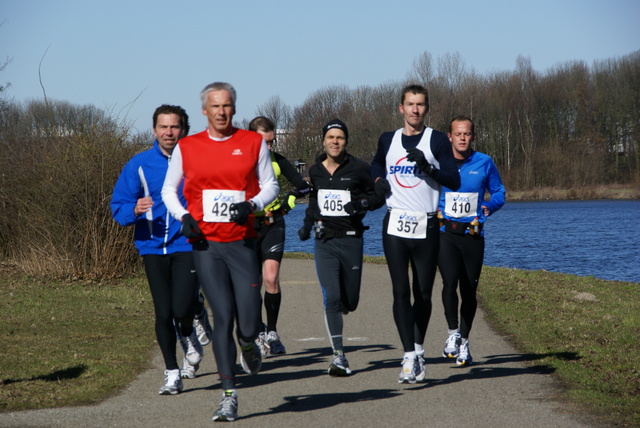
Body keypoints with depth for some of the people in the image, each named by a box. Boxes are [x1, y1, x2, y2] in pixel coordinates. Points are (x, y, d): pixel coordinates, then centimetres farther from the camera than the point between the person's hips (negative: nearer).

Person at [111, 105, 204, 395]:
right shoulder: (140, 164, 3)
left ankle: (189, 339, 21)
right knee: (163, 314, 3)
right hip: (153, 248, 2)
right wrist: (135, 210, -18)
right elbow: (118, 205, 3)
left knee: (182, 309, -14)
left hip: (187, 244, -2)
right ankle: (172, 374, 18)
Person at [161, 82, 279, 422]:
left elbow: (270, 185, 12)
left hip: (242, 243, 0)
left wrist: (252, 205, -9)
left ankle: (247, 344, 33)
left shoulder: (253, 142, 6)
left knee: (248, 325, -6)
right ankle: (229, 395, 0)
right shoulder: (186, 147, 7)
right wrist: (183, 216, -3)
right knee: (223, 317, -7)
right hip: (206, 244, 0)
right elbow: (168, 189, 16)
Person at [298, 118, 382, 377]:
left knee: (350, 303, 6)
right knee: (331, 299, -12)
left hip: (351, 240, -1)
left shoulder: (358, 169, -2)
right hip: (324, 241, 1)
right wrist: (307, 224, 16)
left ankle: (341, 305, 45)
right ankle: (338, 356, -10)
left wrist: (362, 203, -16)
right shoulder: (315, 171, 9)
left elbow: (379, 196, 3)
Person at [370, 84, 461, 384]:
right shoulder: (388, 140, 11)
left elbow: (454, 181, -7)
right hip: (395, 226, 1)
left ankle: (418, 347, 27)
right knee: (401, 291, -9)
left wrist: (428, 167, -22)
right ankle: (409, 357, -12)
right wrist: (378, 180, 10)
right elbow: (376, 164, 32)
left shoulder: (437, 140, 0)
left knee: (423, 294, 6)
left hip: (426, 229, -1)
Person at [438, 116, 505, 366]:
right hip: (445, 233, -1)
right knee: (450, 282, -20)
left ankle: (464, 343, 20)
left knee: (469, 289, 6)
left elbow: (499, 192, 13)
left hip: (473, 235, 1)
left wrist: (489, 207, -6)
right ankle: (453, 333, -2)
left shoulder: (484, 163, 4)